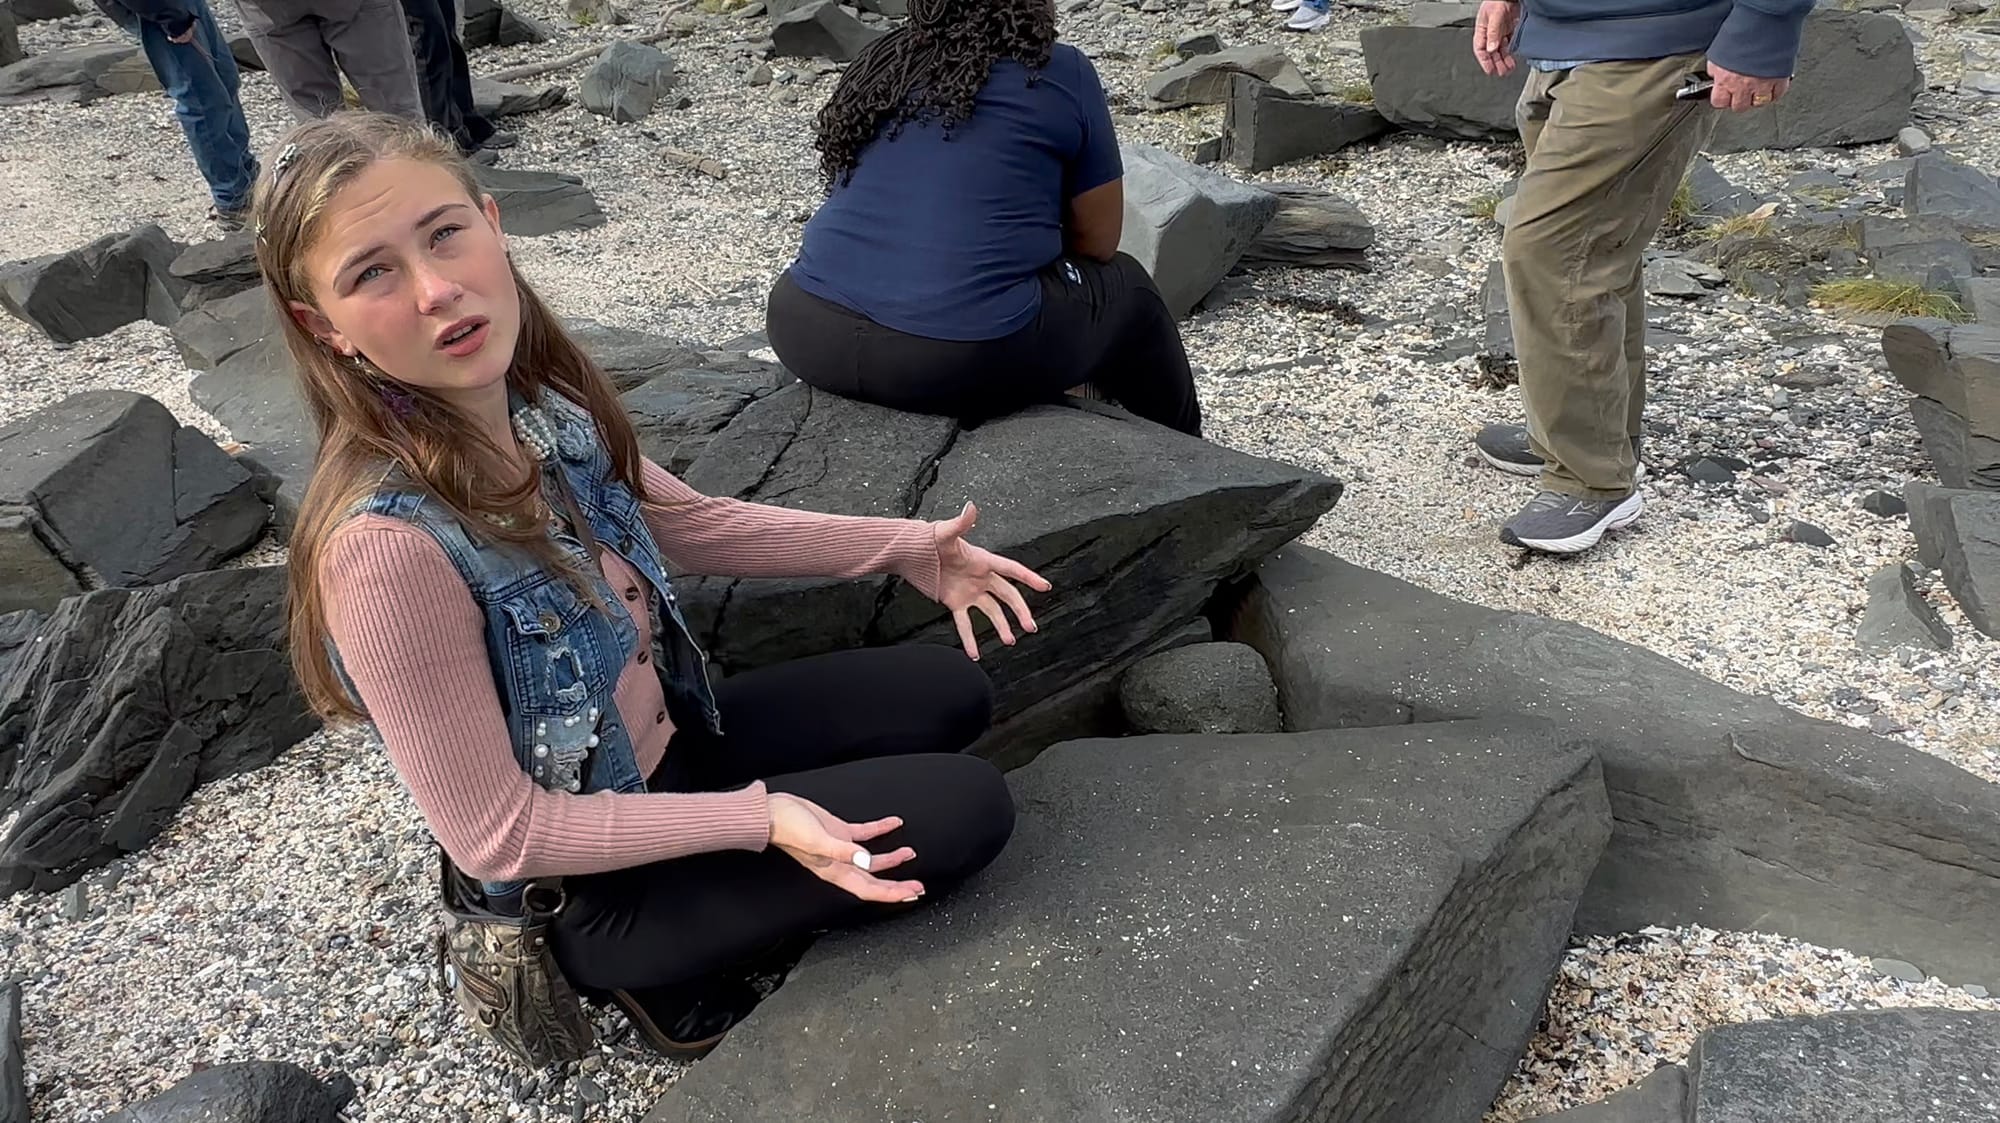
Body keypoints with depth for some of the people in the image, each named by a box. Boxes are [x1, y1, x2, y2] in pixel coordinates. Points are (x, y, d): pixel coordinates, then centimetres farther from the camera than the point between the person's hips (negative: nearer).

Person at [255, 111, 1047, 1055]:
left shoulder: (542, 394, -13)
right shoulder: (388, 547, -34)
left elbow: (680, 522, 6)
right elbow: (497, 834, -25)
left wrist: (901, 547, 1)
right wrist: (758, 816, -27)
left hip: (667, 738, 7)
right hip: (583, 871, -7)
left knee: (951, 693, 11)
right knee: (967, 810, -11)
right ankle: (628, 957, 2)